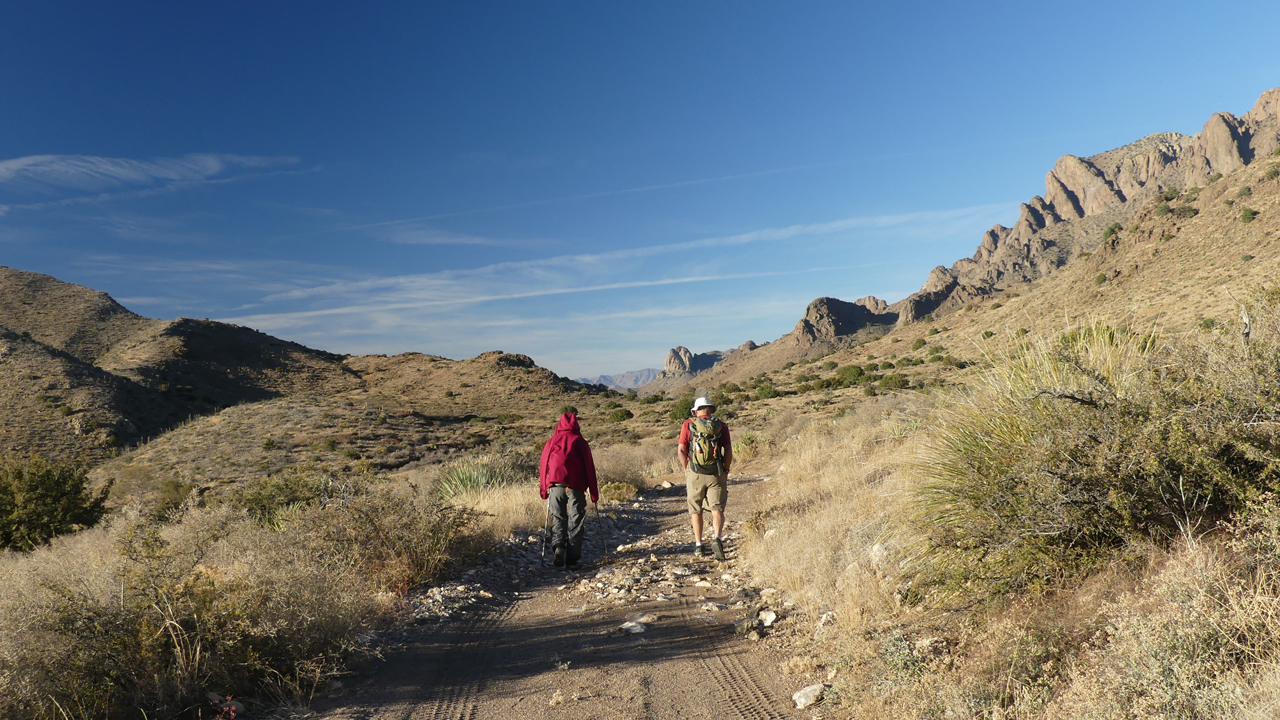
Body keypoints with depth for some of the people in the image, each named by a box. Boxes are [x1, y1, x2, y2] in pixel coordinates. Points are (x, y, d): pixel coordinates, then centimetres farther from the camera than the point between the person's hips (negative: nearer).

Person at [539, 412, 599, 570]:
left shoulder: (552, 441, 15)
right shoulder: (580, 442, 11)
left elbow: (543, 466, 12)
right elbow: (589, 467, 9)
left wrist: (544, 490, 16)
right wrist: (594, 492, 12)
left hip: (555, 484, 1)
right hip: (576, 485, -1)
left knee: (558, 518, 11)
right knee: (575, 522, 4)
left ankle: (558, 546, -13)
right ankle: (572, 559, 1)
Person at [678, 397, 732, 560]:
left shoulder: (688, 425, 3)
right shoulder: (721, 425, 5)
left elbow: (681, 450, -2)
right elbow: (728, 451, -1)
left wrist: (686, 471, 8)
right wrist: (725, 471, 9)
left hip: (695, 473, 0)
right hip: (716, 473, 0)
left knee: (695, 510, 13)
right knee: (717, 509, 4)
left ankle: (698, 545, 17)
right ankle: (717, 539, -17)